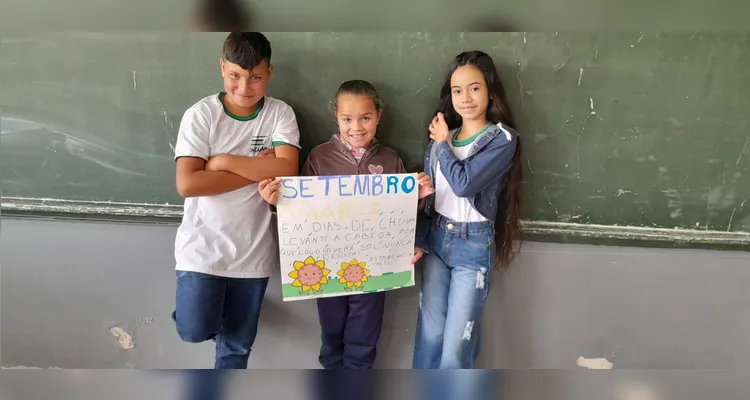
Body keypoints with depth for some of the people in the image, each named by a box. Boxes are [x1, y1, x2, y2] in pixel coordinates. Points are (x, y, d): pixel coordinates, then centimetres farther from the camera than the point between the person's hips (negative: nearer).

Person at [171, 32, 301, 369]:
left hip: (252, 250, 1)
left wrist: (225, 161, -18)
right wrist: (259, 169, -18)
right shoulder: (200, 115, -9)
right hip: (203, 246, -1)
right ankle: (210, 311, 29)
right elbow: (187, 184, -19)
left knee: (238, 344, 14)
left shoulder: (281, 114, -5)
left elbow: (287, 170, -19)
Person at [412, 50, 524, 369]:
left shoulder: (502, 139, -9)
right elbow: (425, 194, 10)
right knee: (429, 333, 9)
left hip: (473, 244, -4)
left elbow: (463, 183, -21)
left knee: (456, 341, 2)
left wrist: (443, 144, -6)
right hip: (436, 238, 4)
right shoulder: (441, 135, 6)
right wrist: (417, 241, 4)